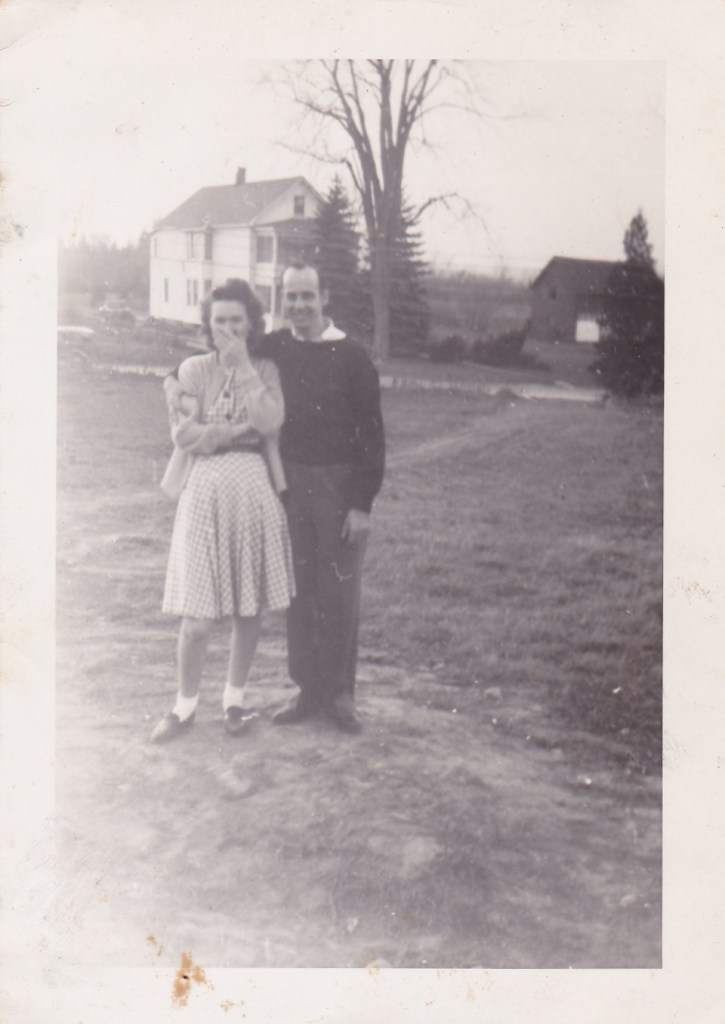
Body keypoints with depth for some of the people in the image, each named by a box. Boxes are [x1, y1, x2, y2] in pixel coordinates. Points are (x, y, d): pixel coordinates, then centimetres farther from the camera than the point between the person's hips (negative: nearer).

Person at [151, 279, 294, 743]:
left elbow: (271, 422, -12)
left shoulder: (265, 370, 6)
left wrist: (244, 366, -12)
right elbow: (185, 435, -6)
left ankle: (235, 699, 25)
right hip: (206, 490, -1)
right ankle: (185, 704, 16)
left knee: (249, 608, 7)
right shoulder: (194, 369, 4)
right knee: (198, 614, -3)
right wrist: (241, 429, -10)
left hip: (255, 490, 1)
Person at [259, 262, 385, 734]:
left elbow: (372, 434, -4)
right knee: (298, 591, 8)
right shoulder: (272, 349, 5)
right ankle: (307, 690, 20)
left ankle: (340, 694, 15)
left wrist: (363, 503, -9)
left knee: (340, 593, 1)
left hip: (339, 485, -3)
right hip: (289, 483, 3)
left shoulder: (351, 356, -4)